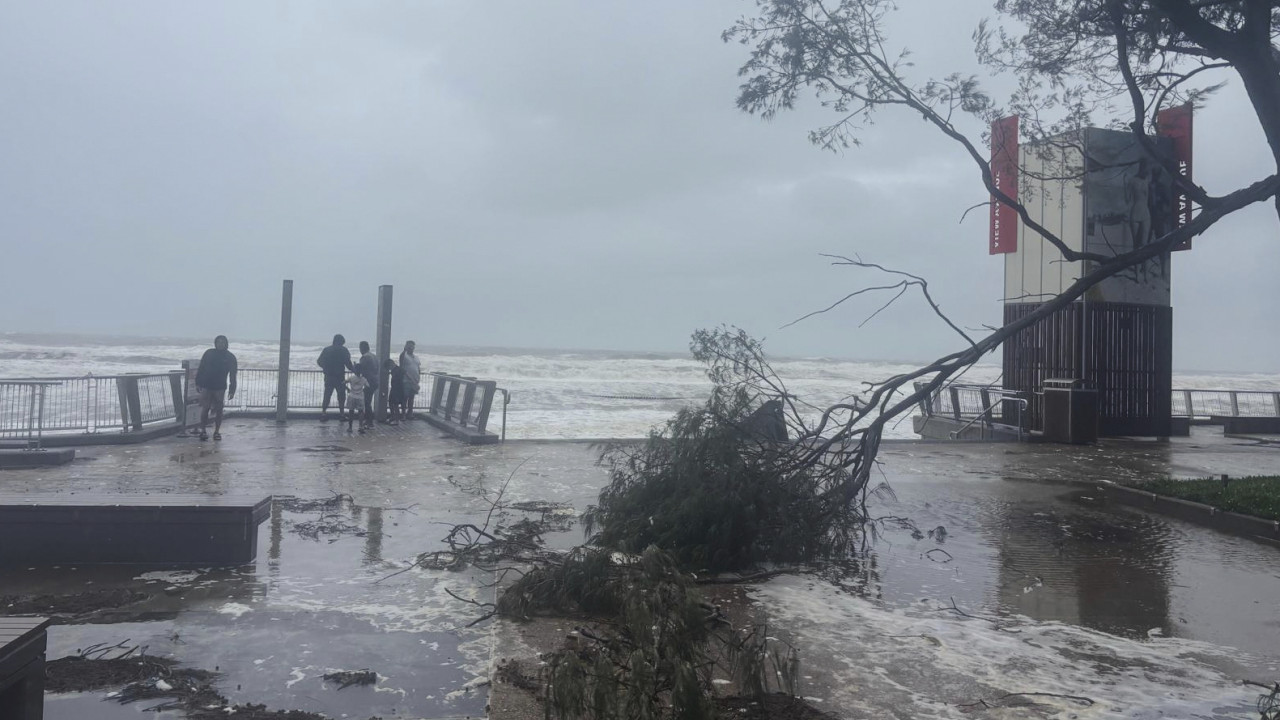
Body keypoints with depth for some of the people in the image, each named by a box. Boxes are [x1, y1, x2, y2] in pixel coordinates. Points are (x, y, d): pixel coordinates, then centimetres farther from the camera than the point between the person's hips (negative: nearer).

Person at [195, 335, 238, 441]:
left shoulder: (230, 357, 4)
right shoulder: (209, 353, 5)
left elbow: (233, 375, 5)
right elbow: (201, 369, 8)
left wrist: (232, 390, 0)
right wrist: (198, 383, 3)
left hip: (220, 388, 0)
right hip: (206, 386, 0)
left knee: (219, 410, 3)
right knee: (204, 409, -3)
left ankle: (217, 432, 11)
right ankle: (203, 430, 4)